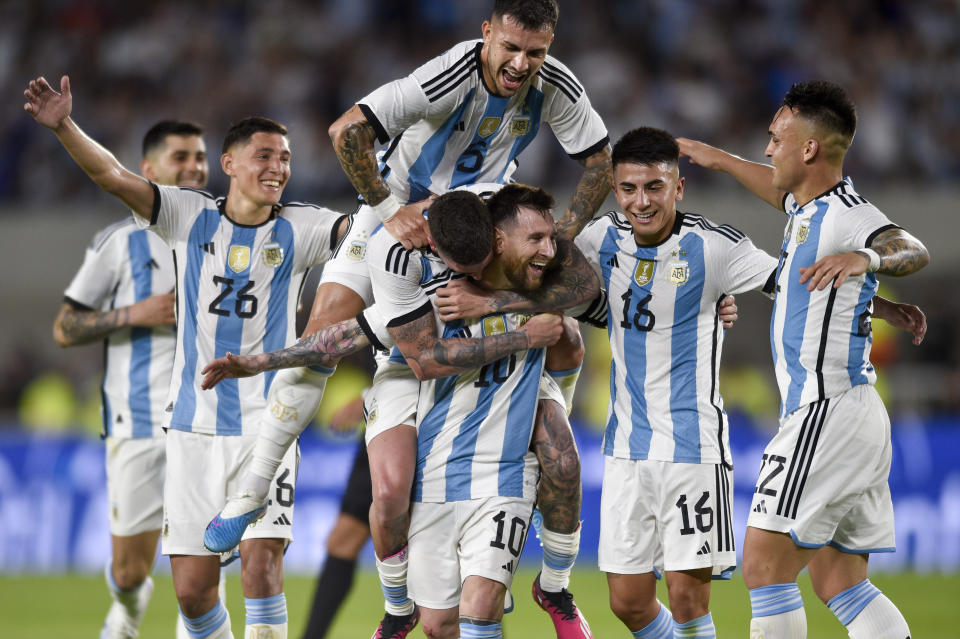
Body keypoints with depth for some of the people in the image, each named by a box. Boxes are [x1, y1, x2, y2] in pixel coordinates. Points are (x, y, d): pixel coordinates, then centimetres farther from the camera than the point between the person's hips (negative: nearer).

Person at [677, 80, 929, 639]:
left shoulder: (847, 215, -15)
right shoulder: (810, 206, 14)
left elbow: (911, 251, -35)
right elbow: (782, 191, 39)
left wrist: (866, 257, -54)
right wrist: (718, 158, 47)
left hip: (828, 413, -10)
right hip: (856, 418, 10)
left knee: (765, 567, -10)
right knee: (838, 582, 8)